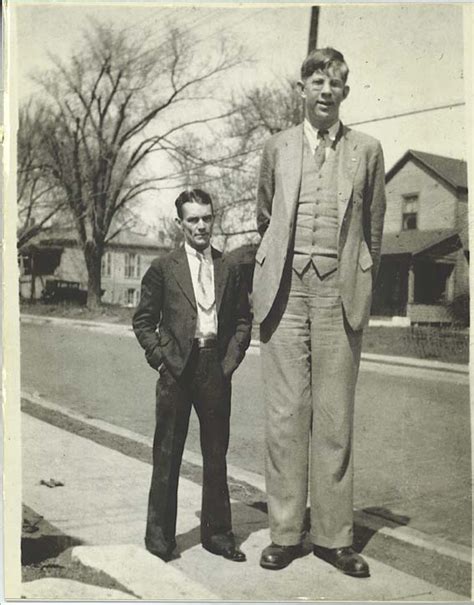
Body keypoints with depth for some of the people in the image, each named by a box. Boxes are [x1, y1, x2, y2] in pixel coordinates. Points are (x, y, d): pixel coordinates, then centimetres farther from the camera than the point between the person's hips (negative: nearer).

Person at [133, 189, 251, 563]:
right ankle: (160, 535, 16)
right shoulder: (163, 268, 2)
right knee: (167, 454, 4)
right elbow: (144, 321, 5)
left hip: (216, 370, 3)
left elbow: (243, 319, 15)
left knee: (216, 454, 10)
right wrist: (160, 358, -5)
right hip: (177, 369, -2)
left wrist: (231, 359, 3)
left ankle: (217, 532, 22)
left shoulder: (229, 270, 10)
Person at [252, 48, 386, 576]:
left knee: (335, 418, 2)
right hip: (285, 289, 1)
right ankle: (285, 533, 9)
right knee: (286, 414, 1)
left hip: (340, 292, 0)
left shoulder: (366, 150, 10)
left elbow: (373, 226, 15)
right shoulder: (277, 147, 12)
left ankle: (333, 536, 11)